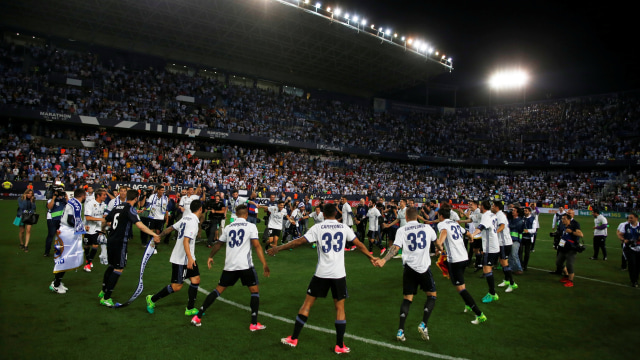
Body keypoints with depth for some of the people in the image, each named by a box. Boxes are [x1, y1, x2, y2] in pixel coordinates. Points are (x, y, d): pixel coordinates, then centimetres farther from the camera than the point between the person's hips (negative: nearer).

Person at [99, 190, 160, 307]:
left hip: (111, 240, 8)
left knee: (112, 266, 23)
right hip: (120, 242, -8)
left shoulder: (117, 207, 9)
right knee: (118, 269, 0)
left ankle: (103, 291, 36)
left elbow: (106, 221, 23)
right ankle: (106, 298, 4)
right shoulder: (130, 209, -14)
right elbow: (140, 226, -26)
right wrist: (154, 234, -28)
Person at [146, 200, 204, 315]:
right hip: (181, 259, -9)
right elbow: (185, 241, -29)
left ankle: (190, 309, 13)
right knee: (176, 286, -1)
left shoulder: (186, 218, 8)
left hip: (188, 258, 9)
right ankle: (152, 299, 18)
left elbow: (170, 228, 16)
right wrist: (190, 258, -34)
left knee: (196, 279, 5)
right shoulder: (193, 222, -20)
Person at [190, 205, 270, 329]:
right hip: (245, 265, -4)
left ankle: (198, 317, 18)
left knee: (218, 290, 17)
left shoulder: (228, 227, 13)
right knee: (255, 291, 10)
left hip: (229, 265, 4)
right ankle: (254, 324, 6)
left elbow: (218, 244, 25)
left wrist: (210, 257, 41)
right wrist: (264, 264, -11)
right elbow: (257, 245, -10)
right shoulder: (251, 226, 0)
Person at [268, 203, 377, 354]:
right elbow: (359, 245, 7)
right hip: (339, 274, 1)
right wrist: (370, 257, 24)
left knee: (307, 303, 11)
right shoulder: (344, 227, 1)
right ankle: (340, 346, 15)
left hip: (322, 273, -1)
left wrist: (277, 248, 3)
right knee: (340, 307, 12)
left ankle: (293, 339, 20)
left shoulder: (318, 227, -4)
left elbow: (298, 241, -7)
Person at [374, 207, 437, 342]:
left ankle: (400, 331, 4)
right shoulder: (427, 227, 5)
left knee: (407, 299, 9)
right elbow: (435, 240, 26)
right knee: (432, 295, 17)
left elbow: (395, 247, -14)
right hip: (424, 266, 0)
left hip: (409, 267, 1)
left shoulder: (402, 230, 0)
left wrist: (384, 260, -19)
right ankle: (423, 325, 3)